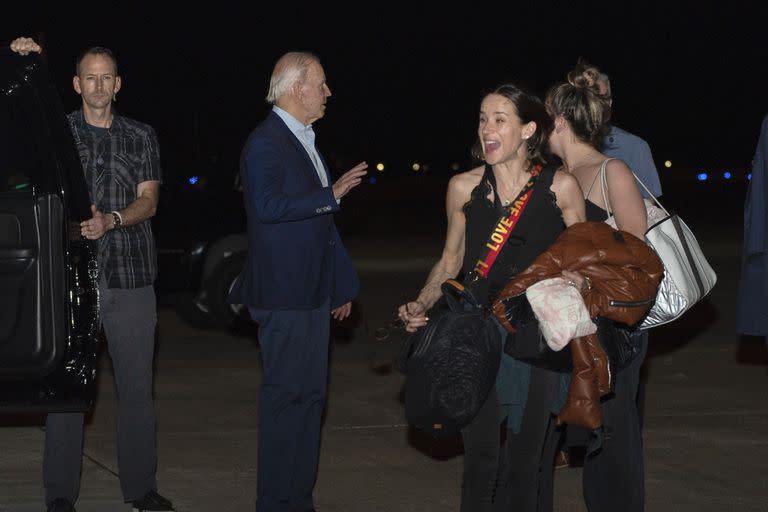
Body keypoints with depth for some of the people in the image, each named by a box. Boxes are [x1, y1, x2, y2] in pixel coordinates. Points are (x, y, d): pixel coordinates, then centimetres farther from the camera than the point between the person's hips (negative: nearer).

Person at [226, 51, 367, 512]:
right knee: (286, 396, -6)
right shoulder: (265, 142, -12)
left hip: (313, 292, 9)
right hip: (284, 293, -9)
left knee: (310, 394, 12)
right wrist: (332, 195, -20)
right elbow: (269, 205, -26)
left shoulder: (305, 141, 17)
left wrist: (342, 283, 23)